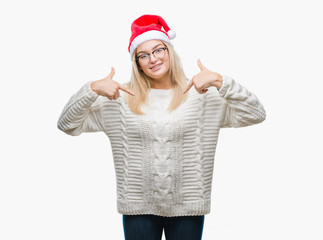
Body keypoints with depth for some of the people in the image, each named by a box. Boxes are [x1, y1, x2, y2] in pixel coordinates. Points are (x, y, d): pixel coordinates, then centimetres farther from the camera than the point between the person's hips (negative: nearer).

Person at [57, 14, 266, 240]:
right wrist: (93, 88, -13)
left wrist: (220, 82, -17)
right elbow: (68, 124, 1)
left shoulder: (201, 95, -1)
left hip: (187, 206, 0)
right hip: (138, 207, 1)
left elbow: (255, 115, -7)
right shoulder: (122, 99, 2)